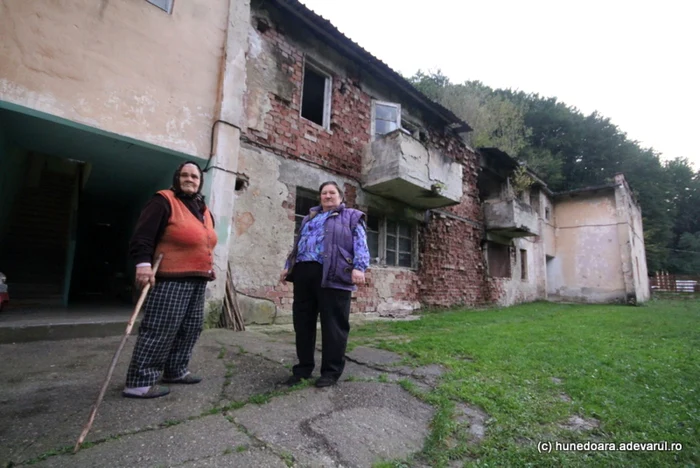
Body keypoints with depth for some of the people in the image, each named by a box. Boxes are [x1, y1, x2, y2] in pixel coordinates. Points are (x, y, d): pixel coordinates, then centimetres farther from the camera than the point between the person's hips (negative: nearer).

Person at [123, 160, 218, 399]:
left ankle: (175, 371, 29)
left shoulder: (204, 210, 17)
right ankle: (139, 382, 6)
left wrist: (209, 266, 18)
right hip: (169, 280, -8)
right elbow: (142, 235, -14)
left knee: (191, 328, 14)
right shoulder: (163, 201, -7)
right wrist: (143, 263, -24)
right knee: (159, 330, -6)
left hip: (197, 280, 9)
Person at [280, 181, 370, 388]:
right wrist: (288, 266, 19)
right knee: (302, 322, 10)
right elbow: (297, 243, 28)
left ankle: (331, 371, 13)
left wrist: (359, 268, -15)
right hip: (304, 272, 6)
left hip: (333, 275, -5)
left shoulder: (351, 217, 11)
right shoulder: (310, 217, 28)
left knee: (333, 324, 0)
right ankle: (303, 367, 24)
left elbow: (360, 245, -1)